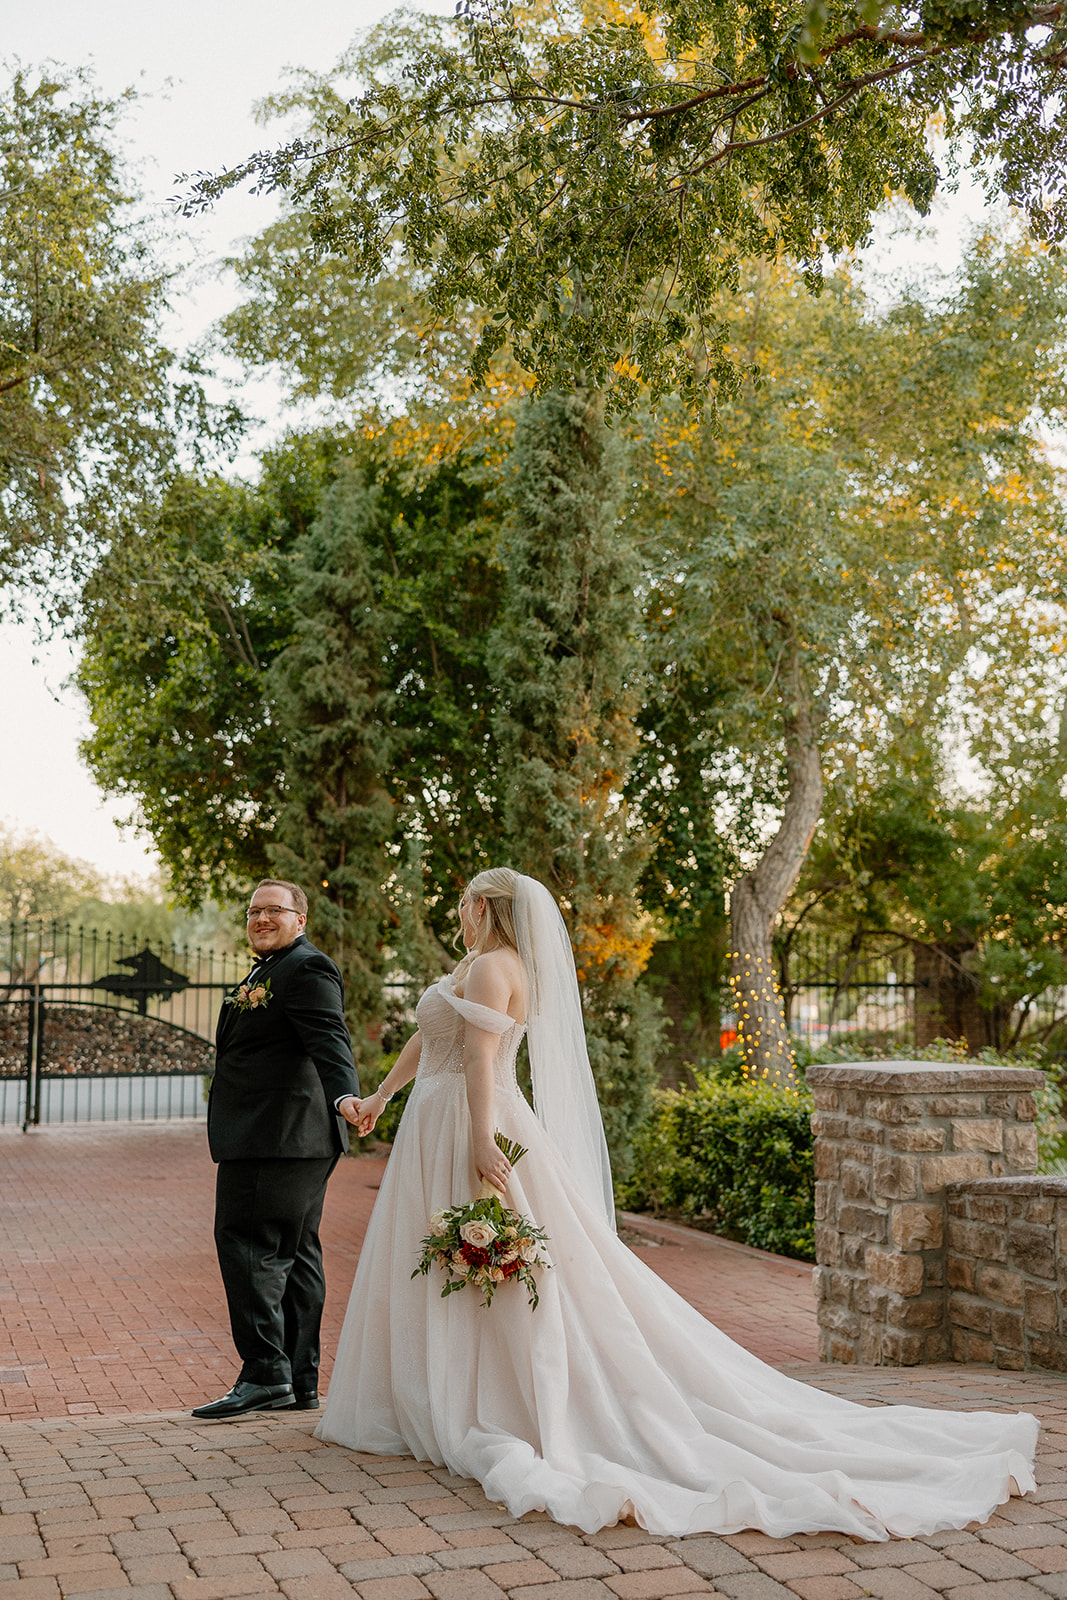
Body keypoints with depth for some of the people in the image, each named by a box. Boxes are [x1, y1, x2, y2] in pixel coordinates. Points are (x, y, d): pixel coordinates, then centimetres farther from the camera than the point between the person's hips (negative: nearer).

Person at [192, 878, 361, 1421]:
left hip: (274, 1137, -11)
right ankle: (299, 1382, 16)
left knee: (249, 1246, -10)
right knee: (293, 1254, 11)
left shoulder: (308, 968, -10)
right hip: (287, 1138, 11)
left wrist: (345, 1096, -38)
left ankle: (264, 1374, -8)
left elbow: (329, 1039, -24)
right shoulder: (269, 971, 24)